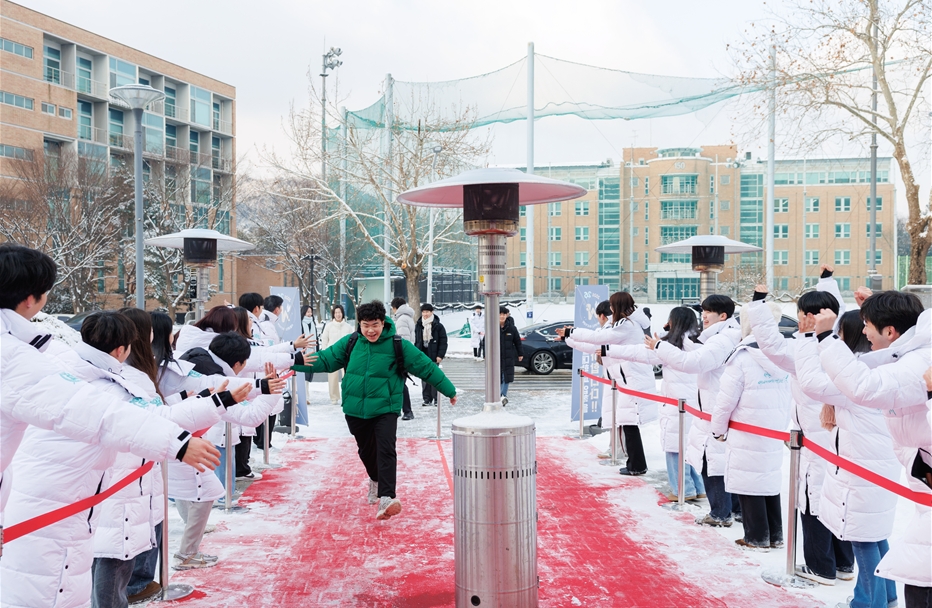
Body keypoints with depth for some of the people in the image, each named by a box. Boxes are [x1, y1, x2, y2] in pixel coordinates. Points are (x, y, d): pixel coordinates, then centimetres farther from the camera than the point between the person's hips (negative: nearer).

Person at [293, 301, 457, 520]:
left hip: (385, 409, -3)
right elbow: (324, 360, 4)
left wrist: (449, 391, -2)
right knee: (366, 450, 18)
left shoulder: (398, 345, -8)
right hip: (355, 410, 3)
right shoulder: (350, 343, -1)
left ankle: (386, 498, -24)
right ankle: (375, 480, 46)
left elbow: (426, 367, -4)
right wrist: (295, 363, -7)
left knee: (386, 450, -18)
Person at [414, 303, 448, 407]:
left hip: (433, 356, -4)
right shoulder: (418, 325, 10)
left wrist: (440, 355, -11)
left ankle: (436, 399, 5)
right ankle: (427, 399, 8)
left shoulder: (438, 326, -2)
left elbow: (443, 342, -4)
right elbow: (416, 341, 15)